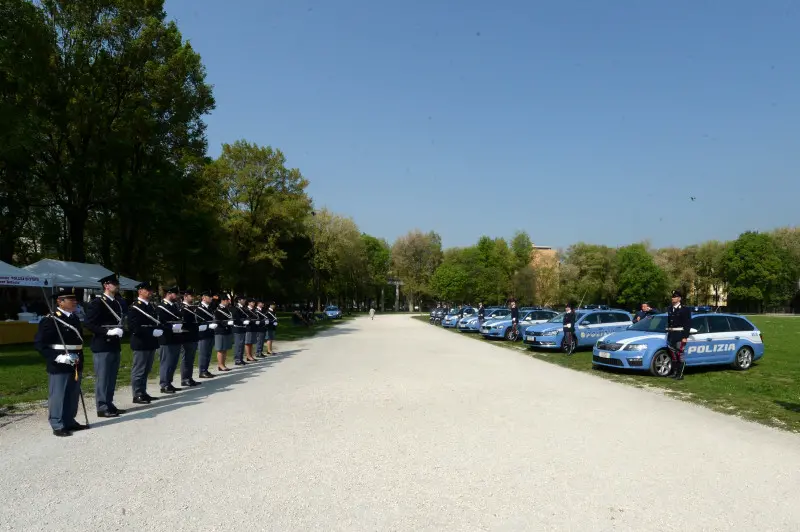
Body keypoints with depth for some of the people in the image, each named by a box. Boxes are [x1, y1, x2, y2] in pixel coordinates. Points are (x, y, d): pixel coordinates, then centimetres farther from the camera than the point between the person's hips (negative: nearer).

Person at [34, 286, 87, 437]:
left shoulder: (75, 318, 12)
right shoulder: (50, 320, -11)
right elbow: (39, 343, -13)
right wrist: (57, 357, -21)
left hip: (75, 365, 8)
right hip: (59, 366, -7)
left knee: (73, 395, 14)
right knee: (58, 395, 1)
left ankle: (70, 421, 26)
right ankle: (58, 426, 10)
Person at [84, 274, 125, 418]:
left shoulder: (118, 303, 14)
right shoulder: (97, 303, -10)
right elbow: (89, 324, -15)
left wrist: (121, 330, 5)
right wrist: (108, 331, -22)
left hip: (114, 345, 8)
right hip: (102, 346, -8)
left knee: (111, 378, 13)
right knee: (102, 378, -2)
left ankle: (109, 405, 21)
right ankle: (102, 408, 4)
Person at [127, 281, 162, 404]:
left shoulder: (151, 306, 16)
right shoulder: (134, 307, -10)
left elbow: (157, 322, 21)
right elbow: (134, 327, -18)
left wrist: (159, 330, -1)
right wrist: (152, 332, -21)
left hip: (151, 343, 8)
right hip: (140, 343, -8)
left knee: (146, 370, 14)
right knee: (138, 370, -2)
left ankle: (143, 393, 22)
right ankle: (137, 395, 4)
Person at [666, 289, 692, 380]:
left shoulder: (685, 309, -6)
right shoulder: (670, 309, 13)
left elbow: (688, 324, -10)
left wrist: (685, 337, -15)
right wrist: (668, 335, 13)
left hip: (680, 336, -6)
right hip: (671, 336, 6)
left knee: (680, 355, -5)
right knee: (673, 356, 12)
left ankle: (680, 374, 0)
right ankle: (674, 373, 21)